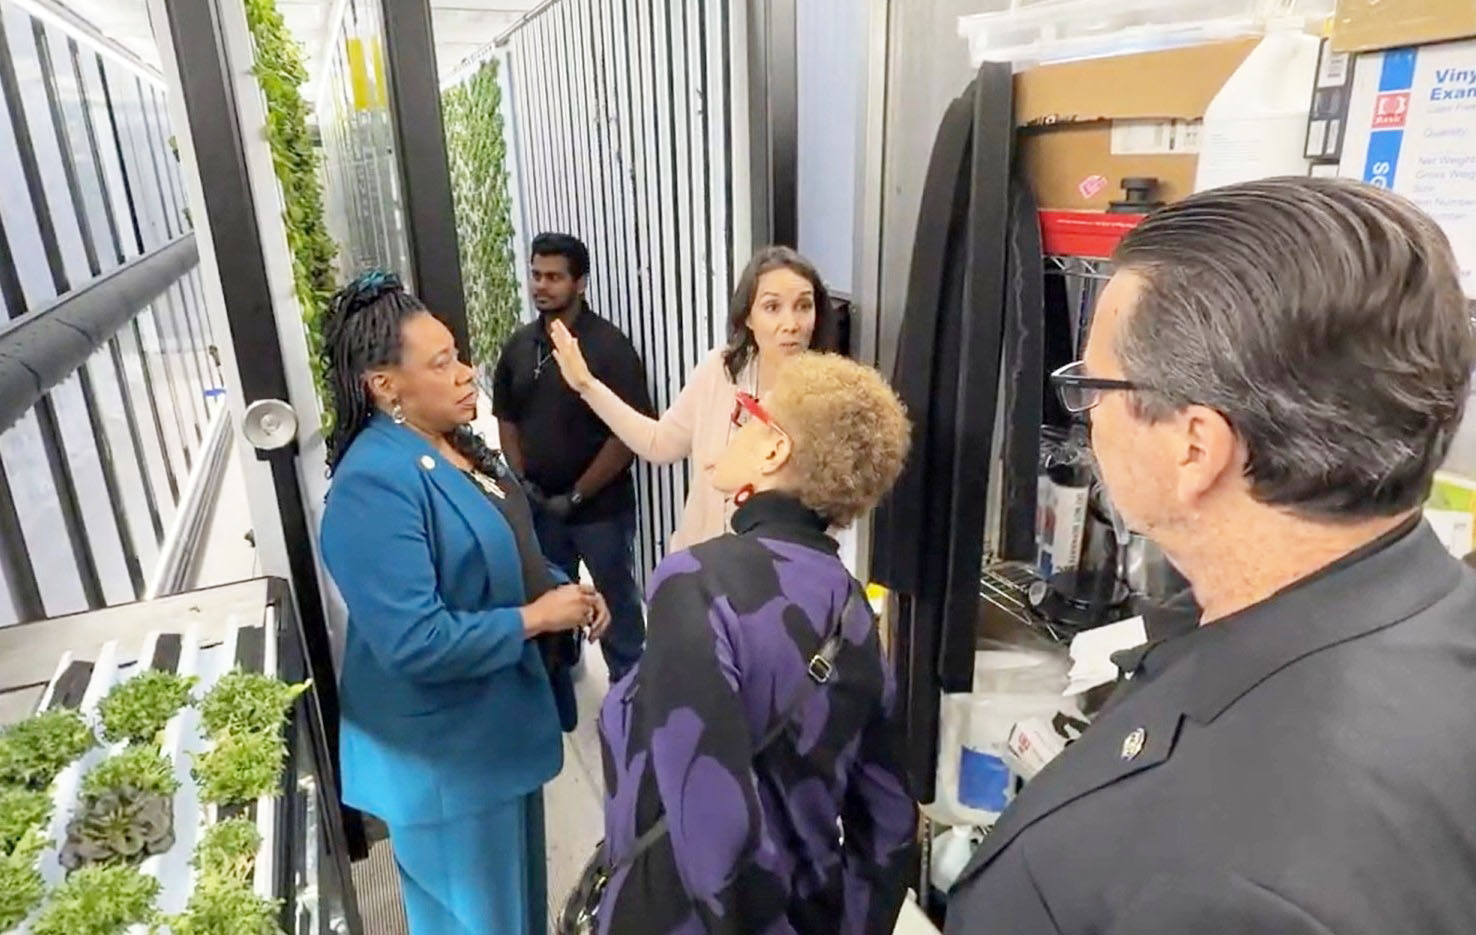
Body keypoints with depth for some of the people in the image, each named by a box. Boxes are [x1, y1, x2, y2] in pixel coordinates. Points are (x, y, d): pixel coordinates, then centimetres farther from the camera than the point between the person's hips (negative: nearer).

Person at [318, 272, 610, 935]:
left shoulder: (451, 442, 2)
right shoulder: (376, 485, -28)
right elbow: (414, 643, -32)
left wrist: (563, 588, -4)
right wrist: (537, 617, -23)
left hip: (497, 720, 9)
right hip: (443, 749, -8)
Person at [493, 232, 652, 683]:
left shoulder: (610, 346, -16)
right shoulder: (520, 344, 2)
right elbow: (506, 418, 11)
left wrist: (576, 496, -15)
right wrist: (523, 482, -1)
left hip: (601, 505, -5)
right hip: (539, 503, 5)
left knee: (616, 598, 10)